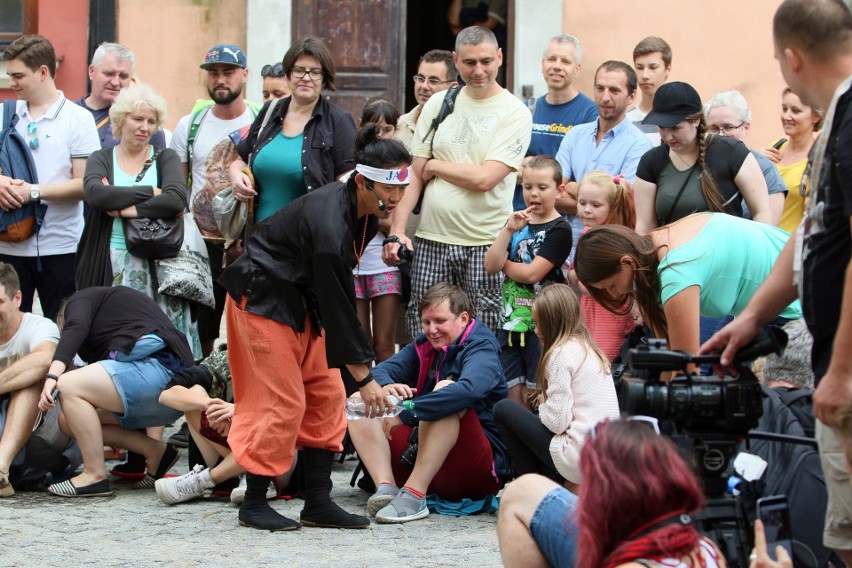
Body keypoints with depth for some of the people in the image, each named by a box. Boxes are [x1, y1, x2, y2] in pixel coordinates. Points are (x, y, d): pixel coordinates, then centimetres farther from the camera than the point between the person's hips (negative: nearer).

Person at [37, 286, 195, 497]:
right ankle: (156, 451, 8)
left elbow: (75, 329, -12)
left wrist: (53, 375, -24)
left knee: (68, 386, -17)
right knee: (75, 416, 12)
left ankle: (95, 475, -14)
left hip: (157, 364, -9)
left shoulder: (82, 298, 12)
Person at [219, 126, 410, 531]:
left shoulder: (367, 212, -6)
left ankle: (318, 502, 7)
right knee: (282, 400, -8)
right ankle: (253, 504, 3)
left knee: (325, 395, 4)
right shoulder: (329, 224, -33)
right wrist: (364, 379, -24)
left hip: (300, 297, 9)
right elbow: (339, 306, -29)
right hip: (261, 297, -9)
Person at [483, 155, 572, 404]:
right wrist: (508, 230, -11)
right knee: (511, 394, 6)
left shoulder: (559, 230, -8)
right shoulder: (519, 224, 12)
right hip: (510, 322, 6)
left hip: (541, 327, -6)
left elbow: (531, 273, -16)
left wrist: (503, 263, 1)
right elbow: (490, 266, 0)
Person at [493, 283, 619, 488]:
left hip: (580, 459, -9)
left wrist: (543, 407, 4)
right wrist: (547, 399, 10)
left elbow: (557, 421, -15)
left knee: (503, 409, 7)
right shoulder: (588, 348, 15)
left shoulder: (561, 354, -11)